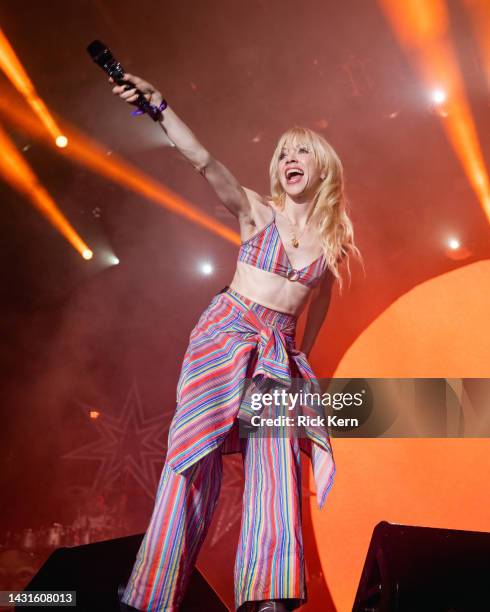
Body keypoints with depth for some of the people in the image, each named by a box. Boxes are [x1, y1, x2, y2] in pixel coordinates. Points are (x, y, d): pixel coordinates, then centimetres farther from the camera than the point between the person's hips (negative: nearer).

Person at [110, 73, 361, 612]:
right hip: (224, 334, -3)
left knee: (278, 464, -11)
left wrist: (305, 351, 27)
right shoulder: (257, 212, 2)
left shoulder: (333, 238, 10)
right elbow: (203, 160, -12)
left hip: (280, 353, 3)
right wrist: (159, 106, -24)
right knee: (197, 457, -8)